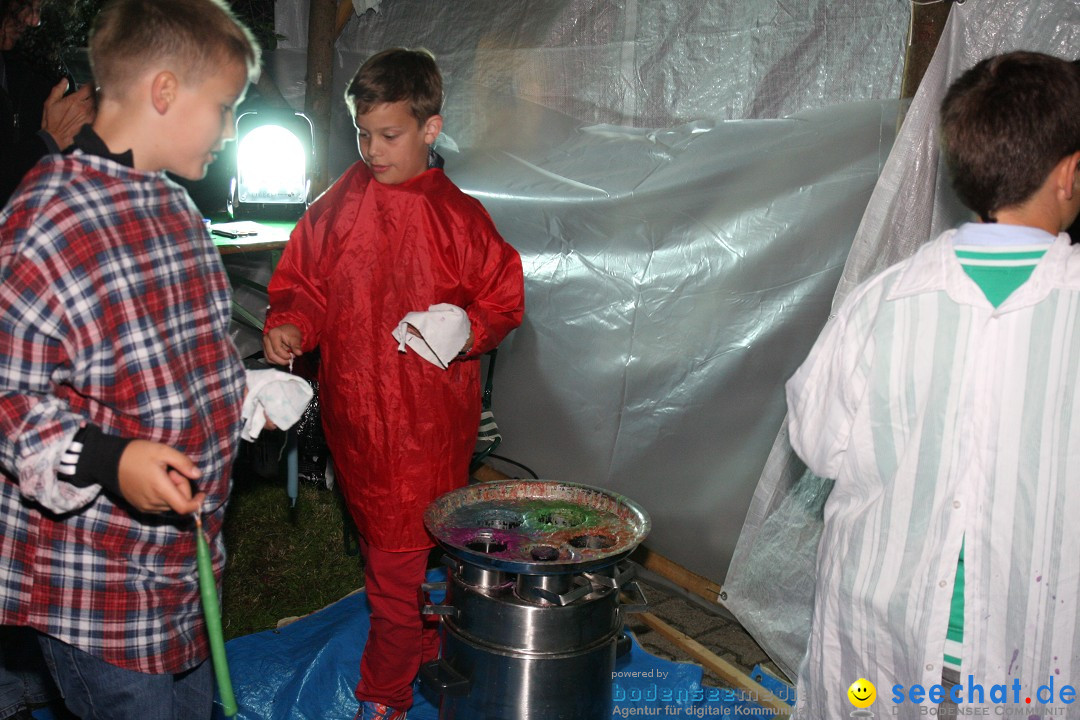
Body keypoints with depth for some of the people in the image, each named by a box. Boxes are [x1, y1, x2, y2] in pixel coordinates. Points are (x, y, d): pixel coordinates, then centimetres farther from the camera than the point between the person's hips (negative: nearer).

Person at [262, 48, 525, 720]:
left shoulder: (458, 215, -4)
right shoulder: (340, 203, 3)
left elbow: (503, 298, 2)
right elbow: (304, 282, 11)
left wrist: (469, 330, -17)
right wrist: (289, 324, -8)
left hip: (429, 417, -3)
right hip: (354, 407, 4)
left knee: (401, 555, 2)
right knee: (386, 540, 17)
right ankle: (428, 647, 40)